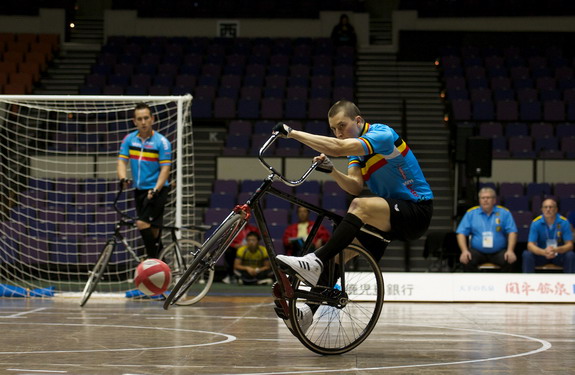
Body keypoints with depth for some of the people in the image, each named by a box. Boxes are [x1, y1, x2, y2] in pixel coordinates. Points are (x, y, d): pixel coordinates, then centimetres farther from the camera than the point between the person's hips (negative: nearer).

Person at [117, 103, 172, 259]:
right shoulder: (129, 139, 4)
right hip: (139, 190, 5)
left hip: (156, 190, -5)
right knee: (152, 229, 13)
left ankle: (153, 259, -10)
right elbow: (122, 161, 1)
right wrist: (123, 178, -20)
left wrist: (155, 190, -24)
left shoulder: (162, 142, -10)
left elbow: (165, 169, -12)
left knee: (143, 223, -20)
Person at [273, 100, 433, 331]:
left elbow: (337, 148, -32)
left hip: (417, 211, -9)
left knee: (361, 205, -33)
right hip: (389, 216, 9)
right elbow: (355, 186, -6)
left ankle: (316, 262, -37)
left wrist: (292, 133, -31)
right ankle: (310, 310, -4)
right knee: (345, 246, -7)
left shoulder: (381, 134, -17)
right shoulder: (355, 147, 10)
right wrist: (331, 171, -24)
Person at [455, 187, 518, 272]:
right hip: (477, 251, 0)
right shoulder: (471, 213, 8)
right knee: (466, 261, -30)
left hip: (498, 252, 0)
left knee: (509, 260, -30)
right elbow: (461, 233, 4)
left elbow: (512, 232, 0)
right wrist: (464, 251, -13)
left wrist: (510, 251, -17)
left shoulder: (504, 213, 6)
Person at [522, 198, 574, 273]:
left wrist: (556, 250, -37)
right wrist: (544, 252, -39)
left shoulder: (564, 222, -12)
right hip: (541, 254, 0)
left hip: (559, 254, 0)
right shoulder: (536, 223, -13)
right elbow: (530, 245, -17)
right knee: (527, 254, -29)